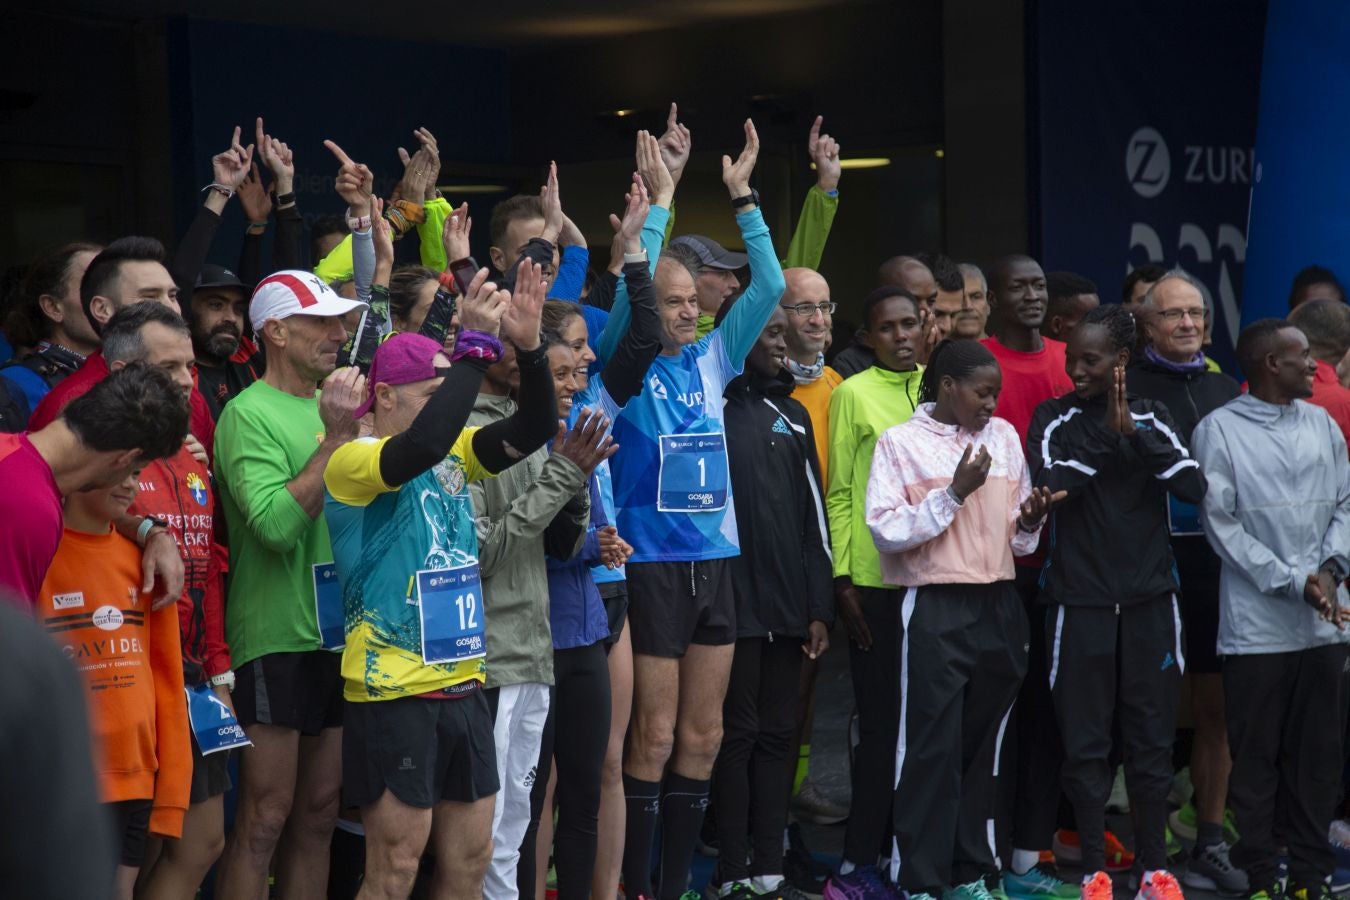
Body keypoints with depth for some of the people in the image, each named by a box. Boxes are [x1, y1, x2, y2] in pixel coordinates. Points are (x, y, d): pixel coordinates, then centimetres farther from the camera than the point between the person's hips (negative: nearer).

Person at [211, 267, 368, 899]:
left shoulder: (328, 406, 12)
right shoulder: (250, 413, -11)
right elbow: (276, 525, -24)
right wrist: (336, 437, -22)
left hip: (338, 630, 8)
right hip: (277, 639, -8)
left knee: (319, 812, 12)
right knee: (265, 818, -5)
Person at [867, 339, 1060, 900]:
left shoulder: (1004, 437, 13)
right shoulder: (900, 442, 0)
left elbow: (1017, 538, 18)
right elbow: (885, 531, -11)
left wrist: (1030, 523, -4)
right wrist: (954, 493, -14)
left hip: (999, 607, 5)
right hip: (935, 609, -4)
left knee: (982, 746, 8)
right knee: (932, 748, -4)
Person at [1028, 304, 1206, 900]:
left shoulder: (1152, 418, 6)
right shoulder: (1054, 420, 2)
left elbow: (1194, 486, -8)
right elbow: (1051, 485, -14)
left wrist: (1134, 432, -16)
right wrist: (1108, 433, -17)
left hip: (1150, 601, 1)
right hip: (1079, 601, -1)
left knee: (1152, 738, 5)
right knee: (1085, 741, 1)